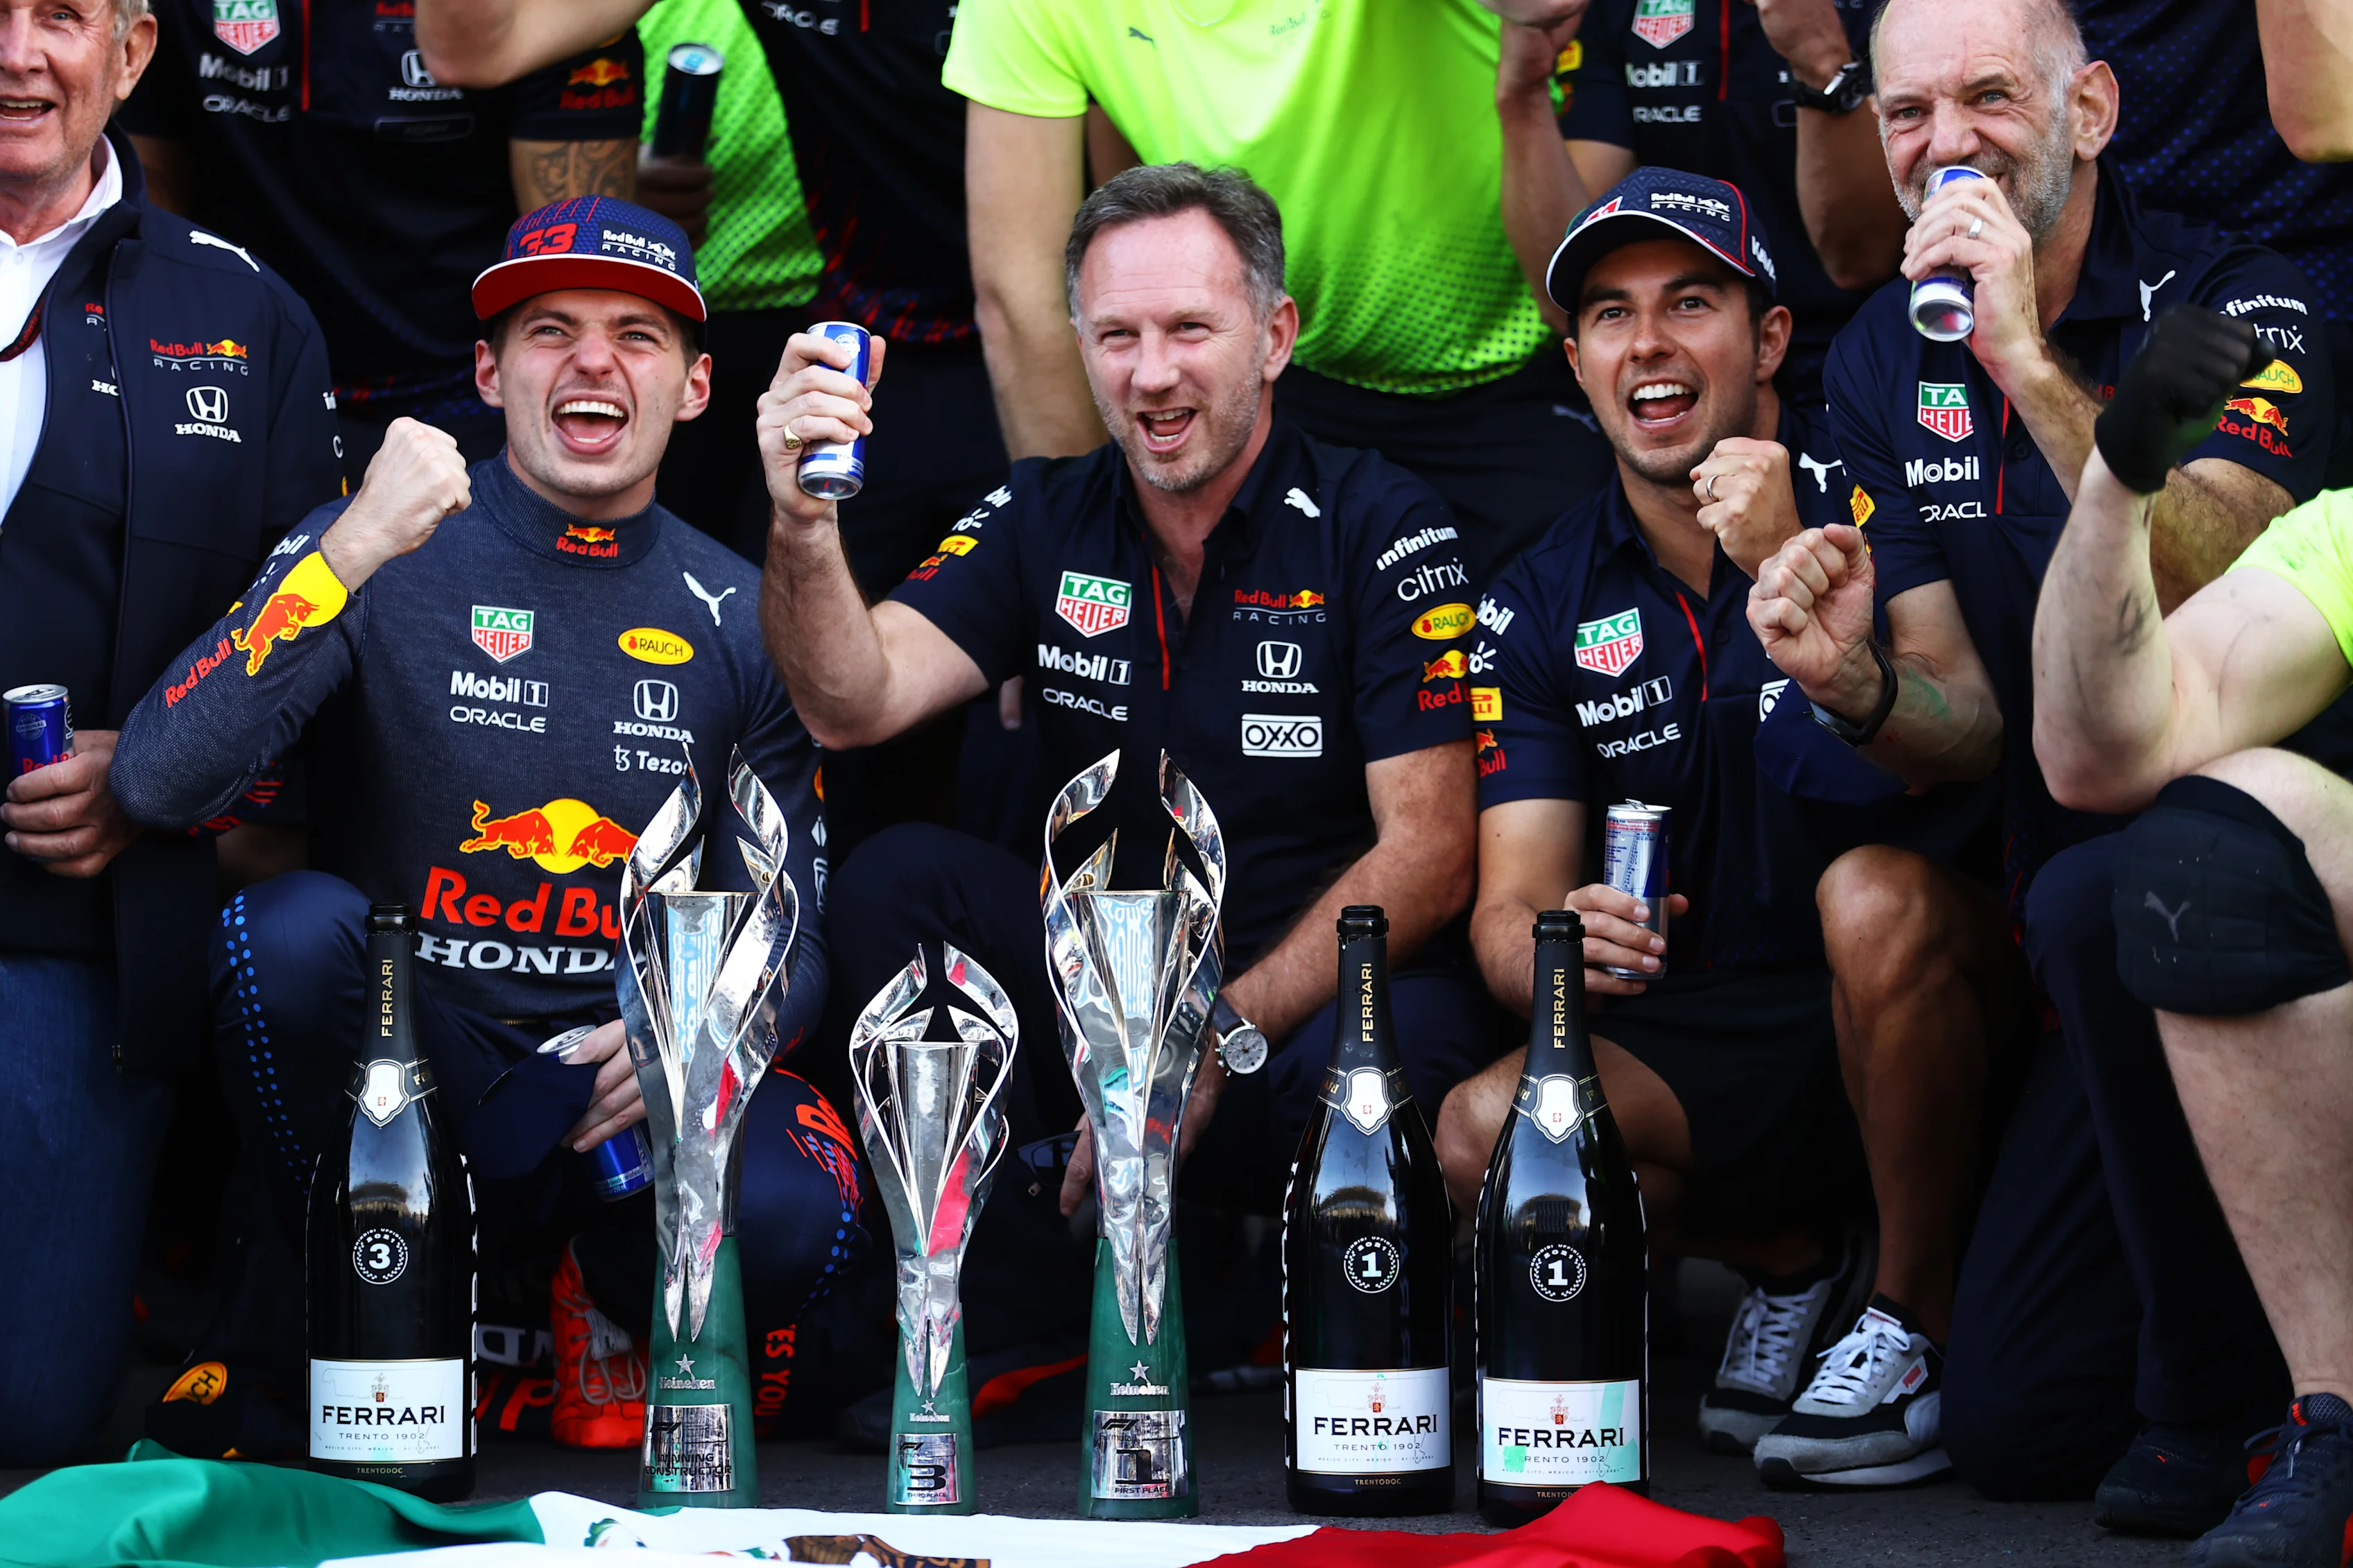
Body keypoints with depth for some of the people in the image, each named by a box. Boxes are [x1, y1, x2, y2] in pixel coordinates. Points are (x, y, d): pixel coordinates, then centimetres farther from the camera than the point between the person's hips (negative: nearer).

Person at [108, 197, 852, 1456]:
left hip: (621, 1080, 1)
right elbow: (156, 785, -18)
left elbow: (795, 938, 8)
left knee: (792, 1213, -31)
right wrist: (351, 552, -27)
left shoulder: (743, 620, 6)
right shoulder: (393, 557, -3)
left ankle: (611, 1295, 7)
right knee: (293, 921, -32)